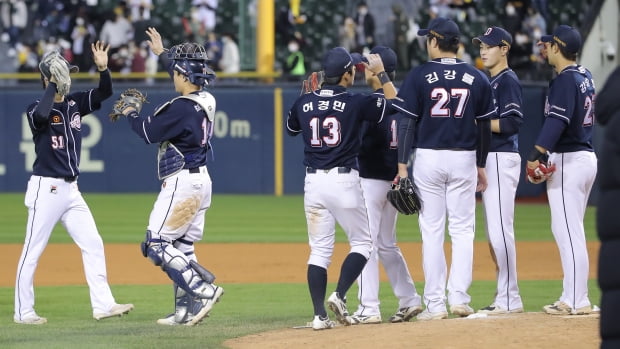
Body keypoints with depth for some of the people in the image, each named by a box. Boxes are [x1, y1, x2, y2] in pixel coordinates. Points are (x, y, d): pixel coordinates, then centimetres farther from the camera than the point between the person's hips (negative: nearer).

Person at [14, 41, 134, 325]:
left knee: (93, 245, 4)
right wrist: (53, 84, -27)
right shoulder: (37, 108, -11)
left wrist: (103, 68, -14)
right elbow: (41, 116, -34)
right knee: (32, 251, -2)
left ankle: (102, 304, 6)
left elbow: (105, 92, 4)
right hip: (46, 189, -7)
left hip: (70, 190, 7)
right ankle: (23, 311, 4)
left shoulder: (75, 103, 9)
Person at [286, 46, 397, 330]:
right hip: (344, 180, -4)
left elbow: (291, 128, 24)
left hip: (313, 182, 4)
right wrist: (380, 73, 7)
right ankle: (339, 296, -9)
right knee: (362, 243, 10)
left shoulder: (305, 102, 3)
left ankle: (319, 314, 1)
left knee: (319, 250, 8)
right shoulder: (355, 103, -9)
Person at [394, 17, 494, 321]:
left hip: (428, 158, -2)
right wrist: (481, 166, 16)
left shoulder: (419, 76, -5)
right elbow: (485, 127, 7)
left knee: (431, 232, 2)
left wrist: (402, 166, -4)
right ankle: (459, 297, 0)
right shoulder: (476, 78, 3)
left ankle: (435, 304, 0)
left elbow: (407, 122, -7)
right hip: (464, 159, 2)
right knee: (462, 230, 9)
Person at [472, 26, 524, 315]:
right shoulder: (489, 82, 19)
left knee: (500, 230, -12)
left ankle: (509, 300, -11)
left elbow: (513, 122, -19)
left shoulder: (508, 81, -9)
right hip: (489, 160, 10)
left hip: (502, 159, -10)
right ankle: (505, 298, 15)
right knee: (494, 232, 11)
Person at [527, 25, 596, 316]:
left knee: (568, 230, -9)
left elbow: (558, 120, -27)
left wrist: (538, 154, -34)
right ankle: (573, 298, 17)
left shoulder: (565, 80, -15)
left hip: (568, 160, -10)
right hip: (587, 157, 10)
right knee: (570, 230, 15)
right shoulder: (584, 76, 13)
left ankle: (577, 302, -10)